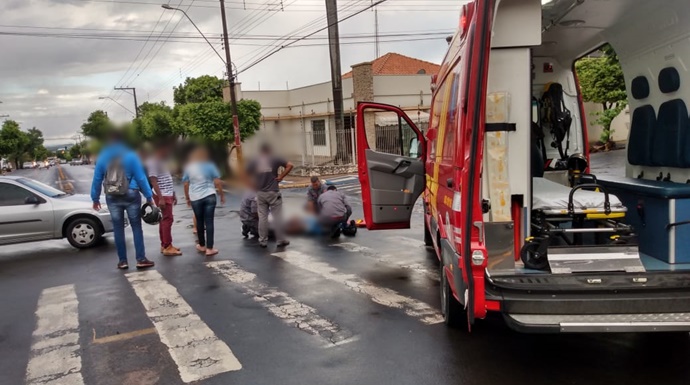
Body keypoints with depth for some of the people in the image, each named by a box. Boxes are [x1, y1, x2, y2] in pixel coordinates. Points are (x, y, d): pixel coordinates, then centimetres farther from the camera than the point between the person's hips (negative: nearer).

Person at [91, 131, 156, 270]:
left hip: (112, 197, 3)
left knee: (118, 228, 8)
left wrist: (95, 198, 15)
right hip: (130, 195, -3)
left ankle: (123, 260, 11)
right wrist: (149, 196, -4)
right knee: (136, 227, 2)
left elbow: (97, 180, 6)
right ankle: (141, 259, 0)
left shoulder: (102, 157, 4)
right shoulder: (130, 156, -5)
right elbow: (141, 178, -8)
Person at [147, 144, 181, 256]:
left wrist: (173, 194, 21)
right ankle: (167, 247, -7)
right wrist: (161, 198, -23)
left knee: (164, 219, 12)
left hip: (167, 195, 10)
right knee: (168, 219, -10)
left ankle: (164, 245, 17)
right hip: (162, 196, -10)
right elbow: (153, 181, -19)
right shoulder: (153, 162, -14)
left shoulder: (162, 161, 17)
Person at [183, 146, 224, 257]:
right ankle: (209, 248, -2)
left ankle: (202, 246, 26)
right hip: (209, 196, -2)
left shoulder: (189, 168, 5)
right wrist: (222, 195, 6)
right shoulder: (210, 166, 0)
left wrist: (187, 198, 18)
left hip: (195, 198, 2)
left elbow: (186, 185, 8)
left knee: (199, 222, 14)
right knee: (209, 222, -1)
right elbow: (218, 182, -3)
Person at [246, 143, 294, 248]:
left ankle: (263, 241, 12)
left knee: (262, 217, 8)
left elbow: (247, 173, 9)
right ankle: (280, 240, 8)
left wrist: (254, 183, 15)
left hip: (260, 193, 3)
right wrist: (281, 176, -4)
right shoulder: (275, 159, -1)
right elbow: (289, 165, -8)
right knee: (277, 217, 4)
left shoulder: (254, 162, 5)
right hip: (273, 192, -3)